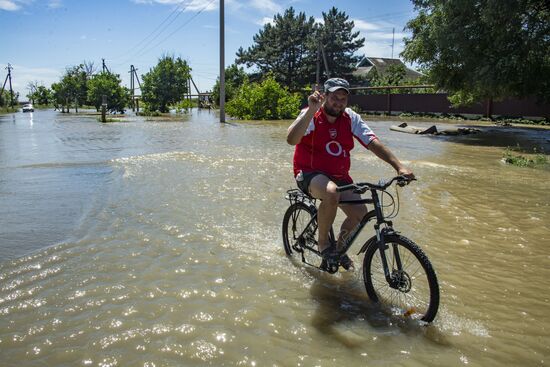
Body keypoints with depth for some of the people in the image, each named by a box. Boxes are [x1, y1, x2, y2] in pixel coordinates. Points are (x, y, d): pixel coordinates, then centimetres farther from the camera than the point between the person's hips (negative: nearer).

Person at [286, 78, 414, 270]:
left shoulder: (351, 118, 0)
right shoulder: (311, 115, -12)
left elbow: (373, 143, -9)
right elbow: (291, 139, -30)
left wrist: (399, 167, -20)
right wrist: (312, 110, -37)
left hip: (339, 176, 5)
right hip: (310, 173, -5)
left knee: (360, 214, -11)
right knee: (331, 193, -36)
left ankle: (339, 247, 20)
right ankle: (323, 243, -11)